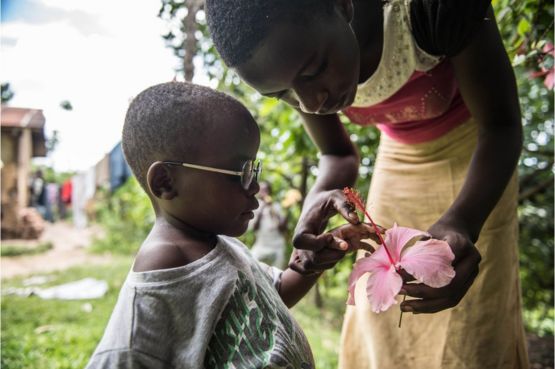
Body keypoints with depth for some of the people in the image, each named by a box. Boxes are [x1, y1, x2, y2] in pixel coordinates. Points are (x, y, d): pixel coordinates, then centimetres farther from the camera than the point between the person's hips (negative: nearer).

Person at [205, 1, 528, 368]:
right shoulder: (288, 66, -21)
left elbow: (502, 126, -24)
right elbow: (339, 154, -6)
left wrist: (461, 223, -43)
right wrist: (321, 193, -30)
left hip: (472, 146, -3)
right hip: (398, 154, 3)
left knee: (473, 327, -3)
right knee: (377, 319, 7)